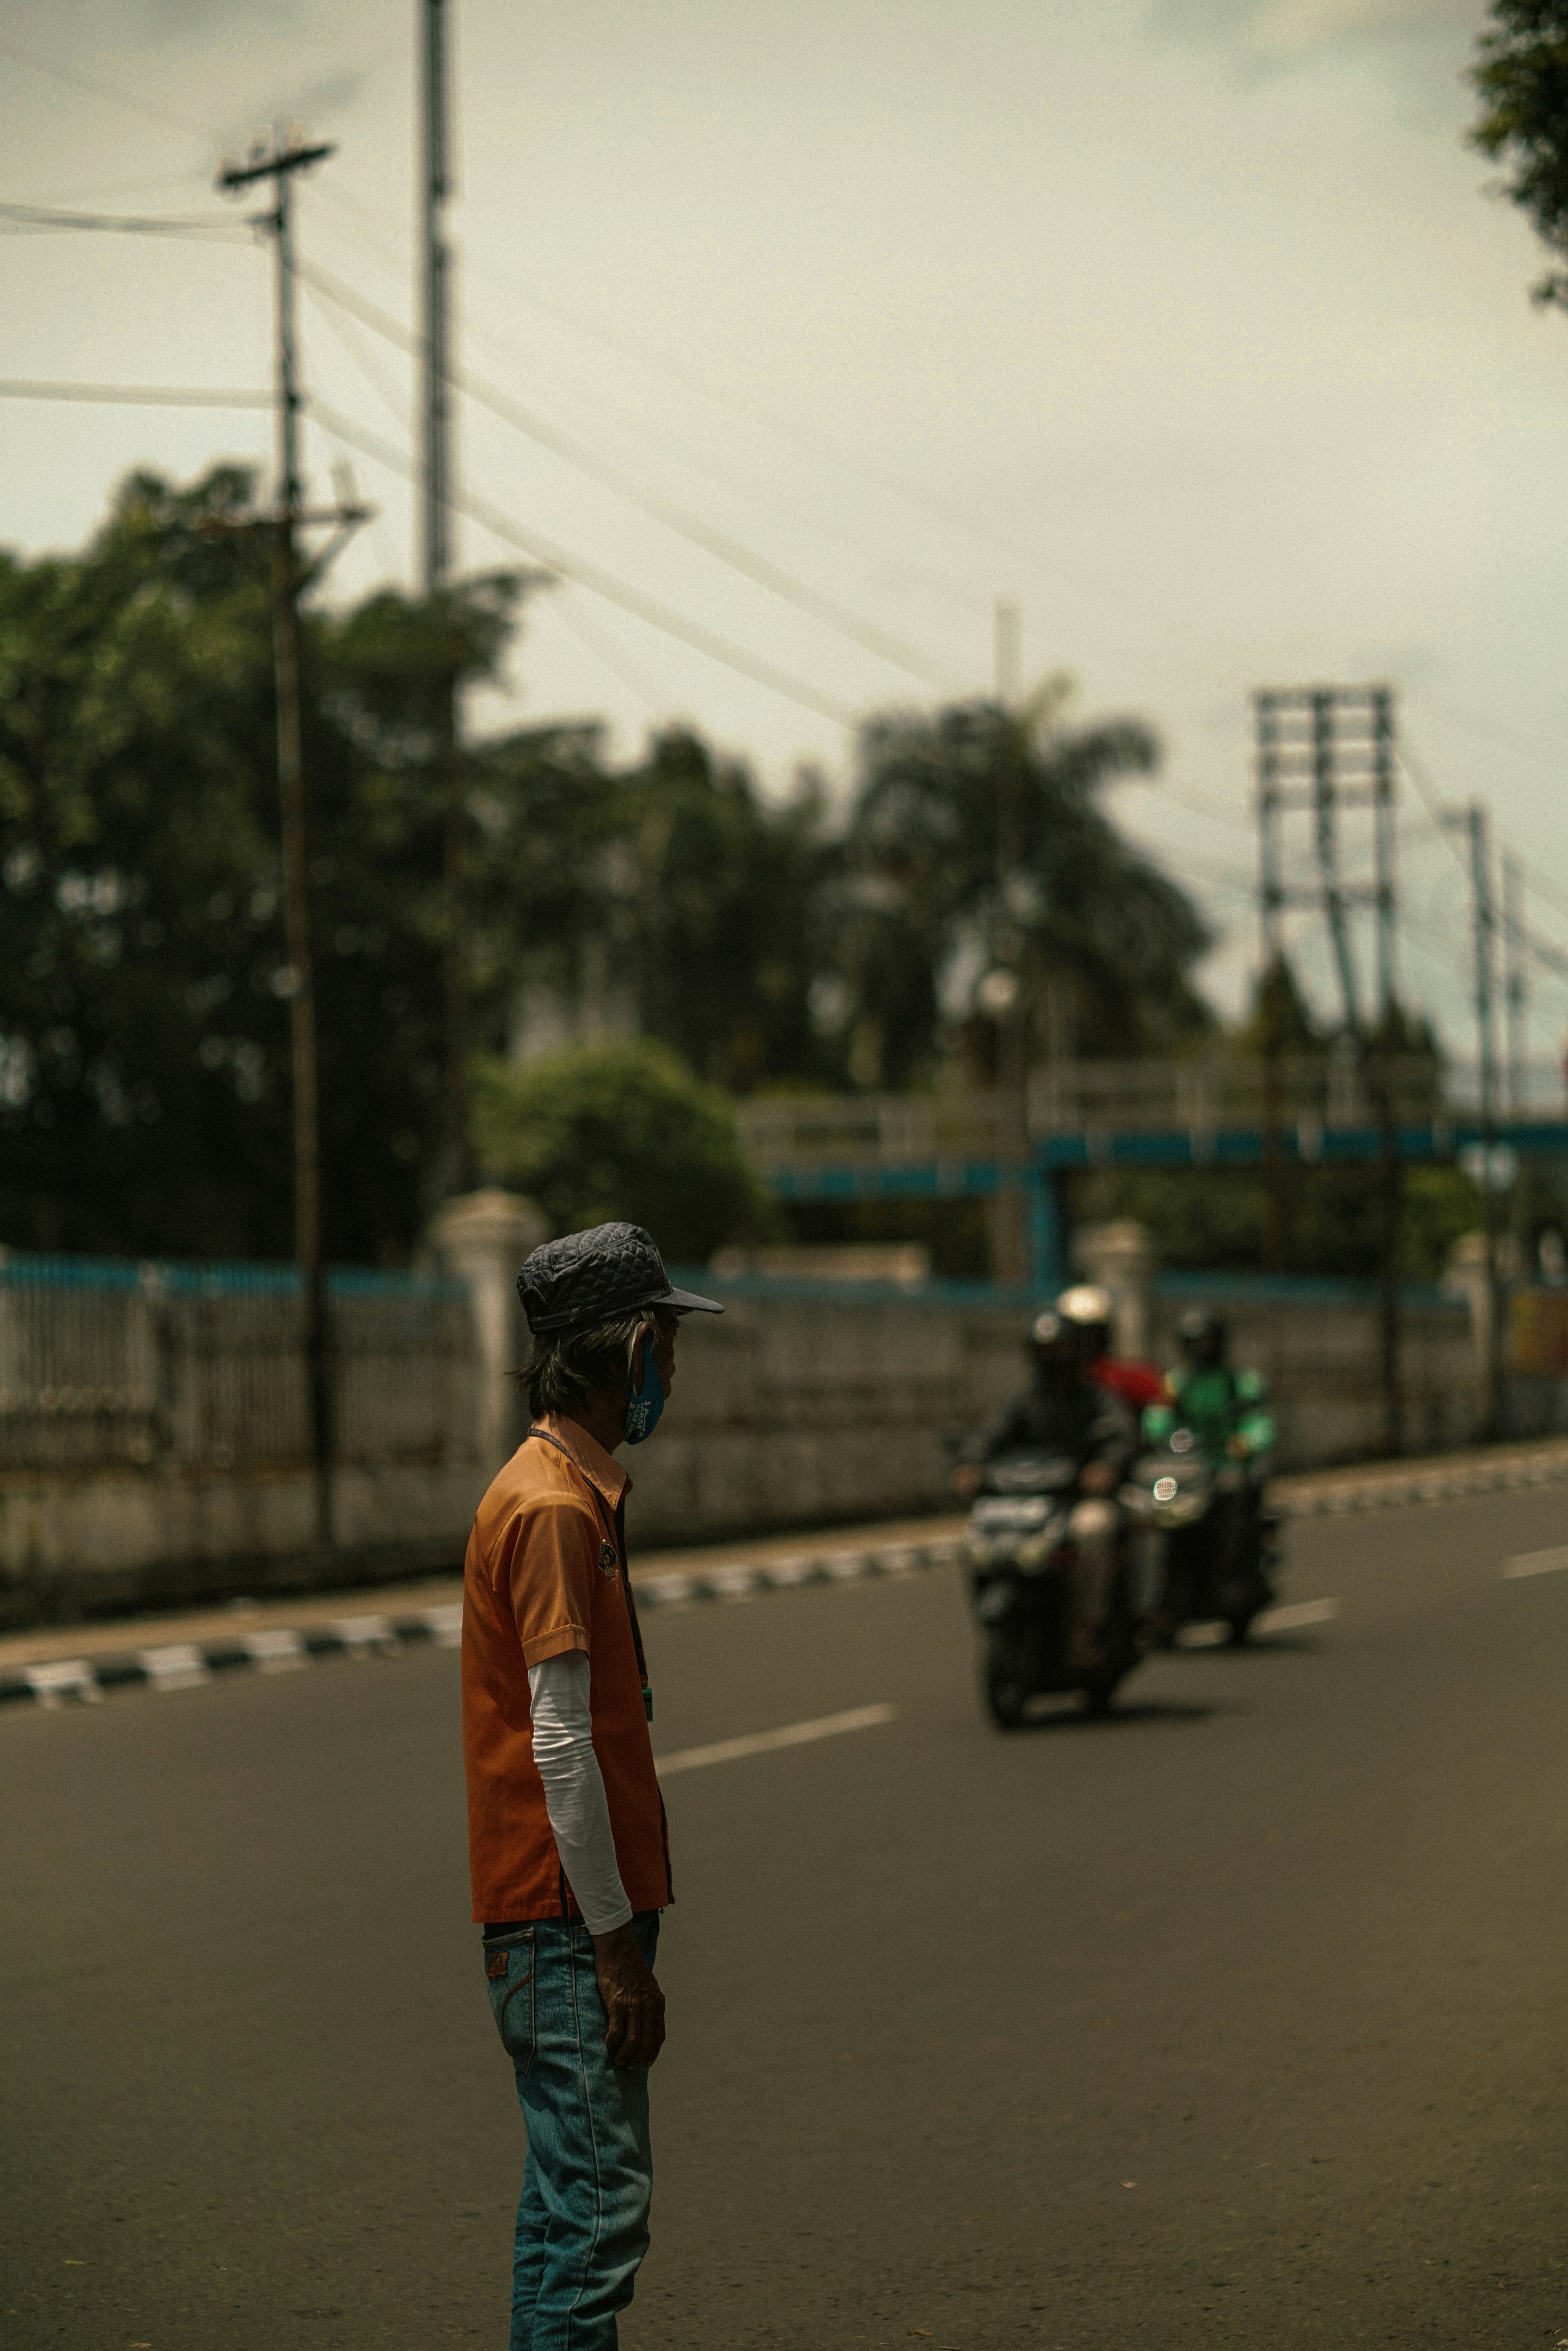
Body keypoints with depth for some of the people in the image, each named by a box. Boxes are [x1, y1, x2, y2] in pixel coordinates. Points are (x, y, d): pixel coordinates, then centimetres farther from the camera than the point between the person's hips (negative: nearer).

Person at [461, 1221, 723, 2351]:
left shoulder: (575, 1493, 15)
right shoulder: (555, 1508, -16)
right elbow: (560, 1747, -19)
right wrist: (618, 1946, -18)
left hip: (576, 1917, 10)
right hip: (570, 1919, -10)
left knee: (576, 2198, 13)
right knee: (597, 2206, -10)